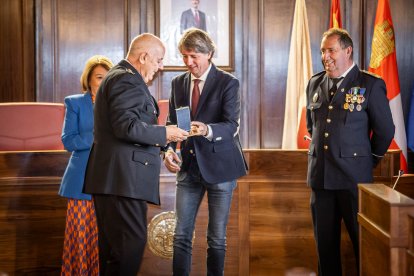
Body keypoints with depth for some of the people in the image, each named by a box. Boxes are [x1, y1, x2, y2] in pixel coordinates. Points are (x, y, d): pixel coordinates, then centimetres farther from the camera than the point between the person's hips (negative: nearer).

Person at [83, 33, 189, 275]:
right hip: (123, 177, -11)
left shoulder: (120, 76, 23)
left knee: (113, 244, 14)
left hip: (113, 178, 11)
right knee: (131, 243, -11)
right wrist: (163, 133, -12)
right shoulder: (128, 80, -12)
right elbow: (126, 126, -22)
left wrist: (160, 138, 23)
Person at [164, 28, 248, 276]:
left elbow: (231, 125, -15)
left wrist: (207, 130, -36)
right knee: (181, 235, 3)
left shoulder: (228, 83, -7)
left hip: (219, 167, -4)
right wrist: (169, 150, -9)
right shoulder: (178, 83, 9)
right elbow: (172, 123, 11)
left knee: (217, 237, 5)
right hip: (189, 167, 4)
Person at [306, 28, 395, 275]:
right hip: (320, 176, 5)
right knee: (325, 240, 11)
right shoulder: (315, 84, 10)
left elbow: (385, 130, -1)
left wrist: (370, 161, 5)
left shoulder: (371, 85, -6)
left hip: (354, 177, -5)